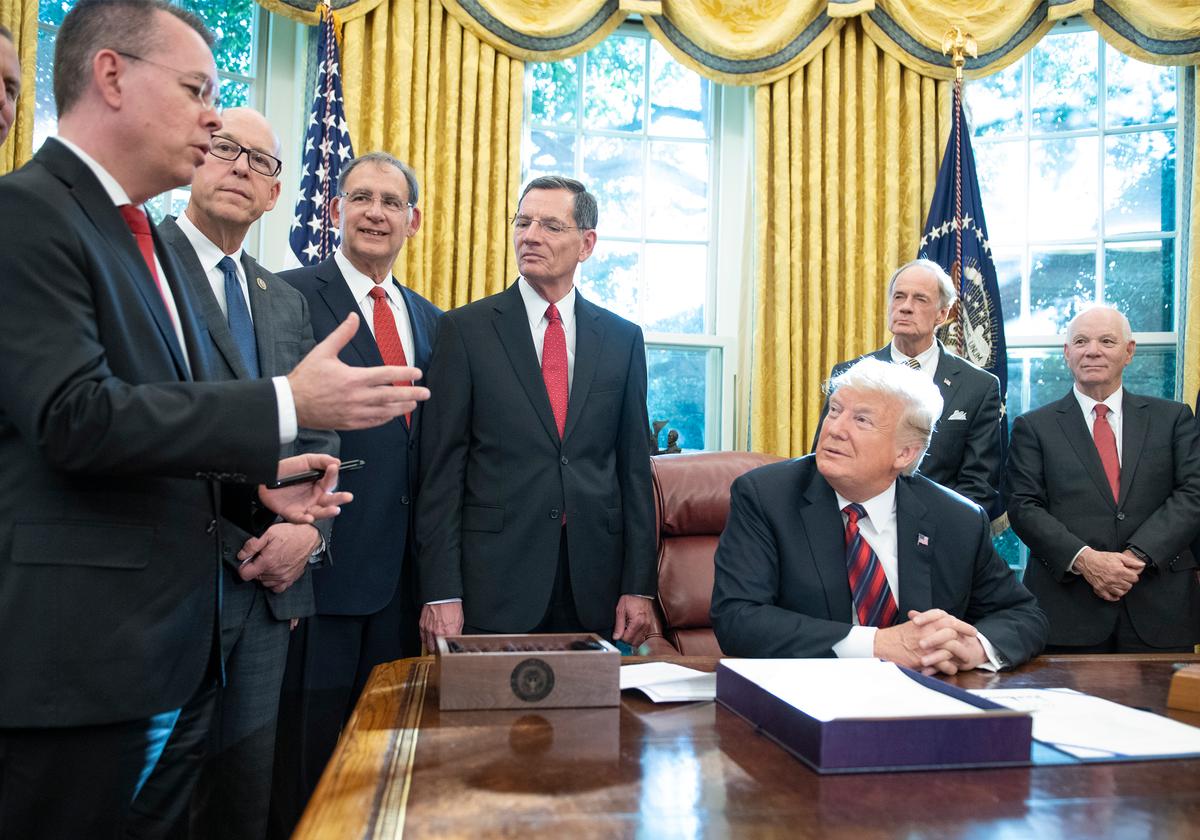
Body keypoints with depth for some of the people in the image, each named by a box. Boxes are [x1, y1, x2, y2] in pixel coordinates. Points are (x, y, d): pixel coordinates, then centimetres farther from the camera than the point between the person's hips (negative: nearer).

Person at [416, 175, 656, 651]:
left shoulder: (622, 339, 7)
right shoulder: (465, 329, -1)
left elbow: (634, 467, 7)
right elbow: (441, 468, -3)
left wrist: (638, 586, 3)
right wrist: (440, 593, -8)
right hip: (493, 583, -2)